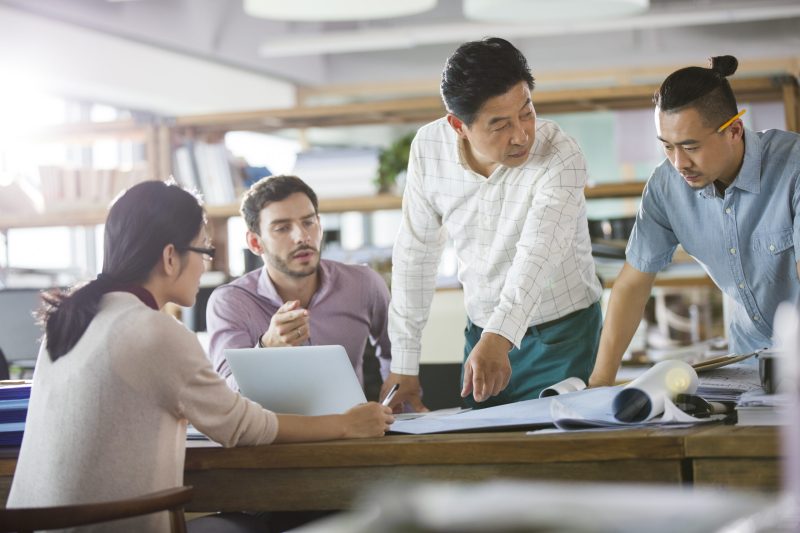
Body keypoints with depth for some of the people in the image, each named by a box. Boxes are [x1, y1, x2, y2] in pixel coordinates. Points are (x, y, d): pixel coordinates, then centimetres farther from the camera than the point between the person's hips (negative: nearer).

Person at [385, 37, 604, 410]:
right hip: (484, 333, 4)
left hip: (561, 336, -3)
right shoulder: (429, 147, -9)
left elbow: (537, 254, -36)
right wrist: (403, 368, 0)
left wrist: (497, 339, -53)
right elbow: (415, 252, -1)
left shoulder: (560, 157, -22)